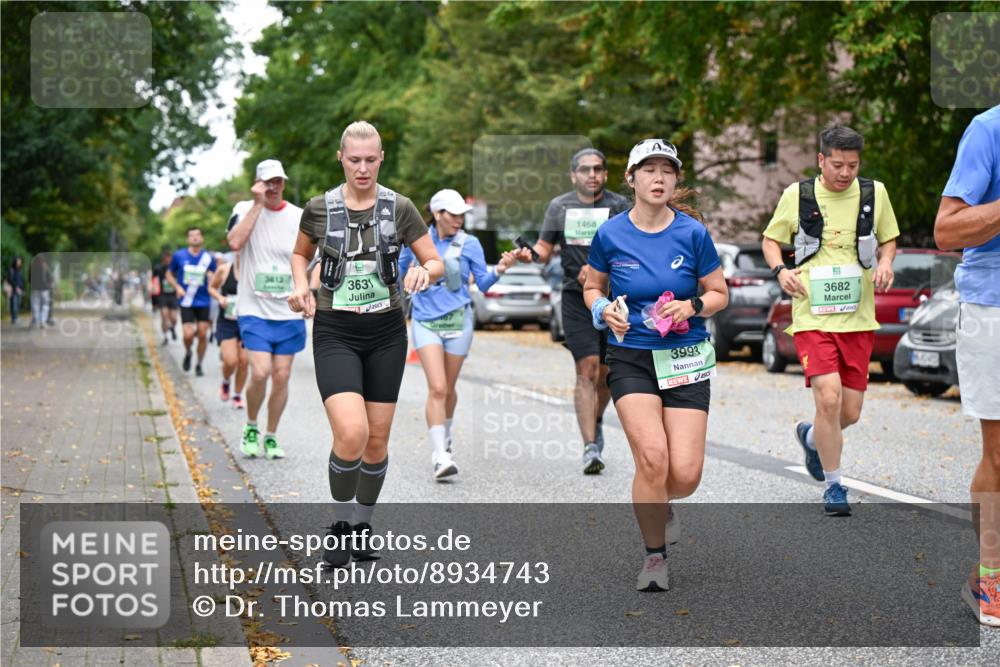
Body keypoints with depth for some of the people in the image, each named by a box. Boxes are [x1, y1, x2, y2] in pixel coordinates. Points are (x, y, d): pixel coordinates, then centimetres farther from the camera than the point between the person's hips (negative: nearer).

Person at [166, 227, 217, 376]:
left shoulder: (209, 258, 1)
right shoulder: (179, 256, 0)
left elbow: (214, 283, 10)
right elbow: (169, 274, 12)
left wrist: (211, 278, -13)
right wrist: (177, 287, -5)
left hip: (204, 302, 1)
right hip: (187, 302, -1)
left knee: (203, 334, -2)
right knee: (188, 334, -12)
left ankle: (199, 365, 14)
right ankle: (188, 353, 20)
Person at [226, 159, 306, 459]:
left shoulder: (299, 217, 4)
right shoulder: (244, 209, -1)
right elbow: (235, 242, -20)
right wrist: (258, 204, -18)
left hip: (290, 313, 3)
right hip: (254, 310, -2)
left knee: (281, 376, 3)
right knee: (260, 372, -15)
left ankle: (271, 437, 19)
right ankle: (251, 428, 10)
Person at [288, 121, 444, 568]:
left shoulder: (399, 208, -2)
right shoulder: (319, 209, -3)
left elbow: (437, 263, 2)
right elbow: (300, 254, 16)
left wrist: (424, 271, -21)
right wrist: (301, 285, -4)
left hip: (386, 332, 2)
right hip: (335, 333, -2)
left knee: (377, 439, 6)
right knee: (351, 433, -20)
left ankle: (363, 523, 28)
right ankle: (339, 524, 2)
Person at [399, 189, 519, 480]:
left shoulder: (469, 243, 0)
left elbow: (482, 284, -1)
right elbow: (400, 270, 17)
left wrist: (498, 270, -18)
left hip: (458, 321, 1)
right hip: (425, 322, -1)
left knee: (448, 389, 12)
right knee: (437, 388, -16)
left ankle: (445, 435, 41)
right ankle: (439, 456, -20)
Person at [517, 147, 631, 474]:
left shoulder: (619, 206, 1)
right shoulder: (560, 207, 8)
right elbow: (545, 248, 10)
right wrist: (529, 254, -13)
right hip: (575, 298, 0)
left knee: (606, 371, 9)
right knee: (587, 368, -13)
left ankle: (596, 422, 39)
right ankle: (591, 446, -15)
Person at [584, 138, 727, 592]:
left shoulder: (692, 232, -3)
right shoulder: (610, 234, -2)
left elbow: (719, 294, 6)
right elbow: (592, 287, 14)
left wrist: (692, 306, -14)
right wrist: (604, 309, -7)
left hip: (686, 358, 1)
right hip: (630, 359, 0)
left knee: (685, 474, -9)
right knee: (652, 457, -19)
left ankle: (659, 504, 30)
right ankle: (655, 555, 2)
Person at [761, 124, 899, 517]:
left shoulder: (874, 193, 5)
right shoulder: (797, 195, 0)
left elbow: (888, 239, 19)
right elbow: (771, 239, 13)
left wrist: (885, 262, -3)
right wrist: (780, 270, -7)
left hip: (858, 318, 3)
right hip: (812, 316, -3)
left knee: (850, 412, 4)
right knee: (828, 397, -18)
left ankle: (811, 437, 40)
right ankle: (834, 486, -1)